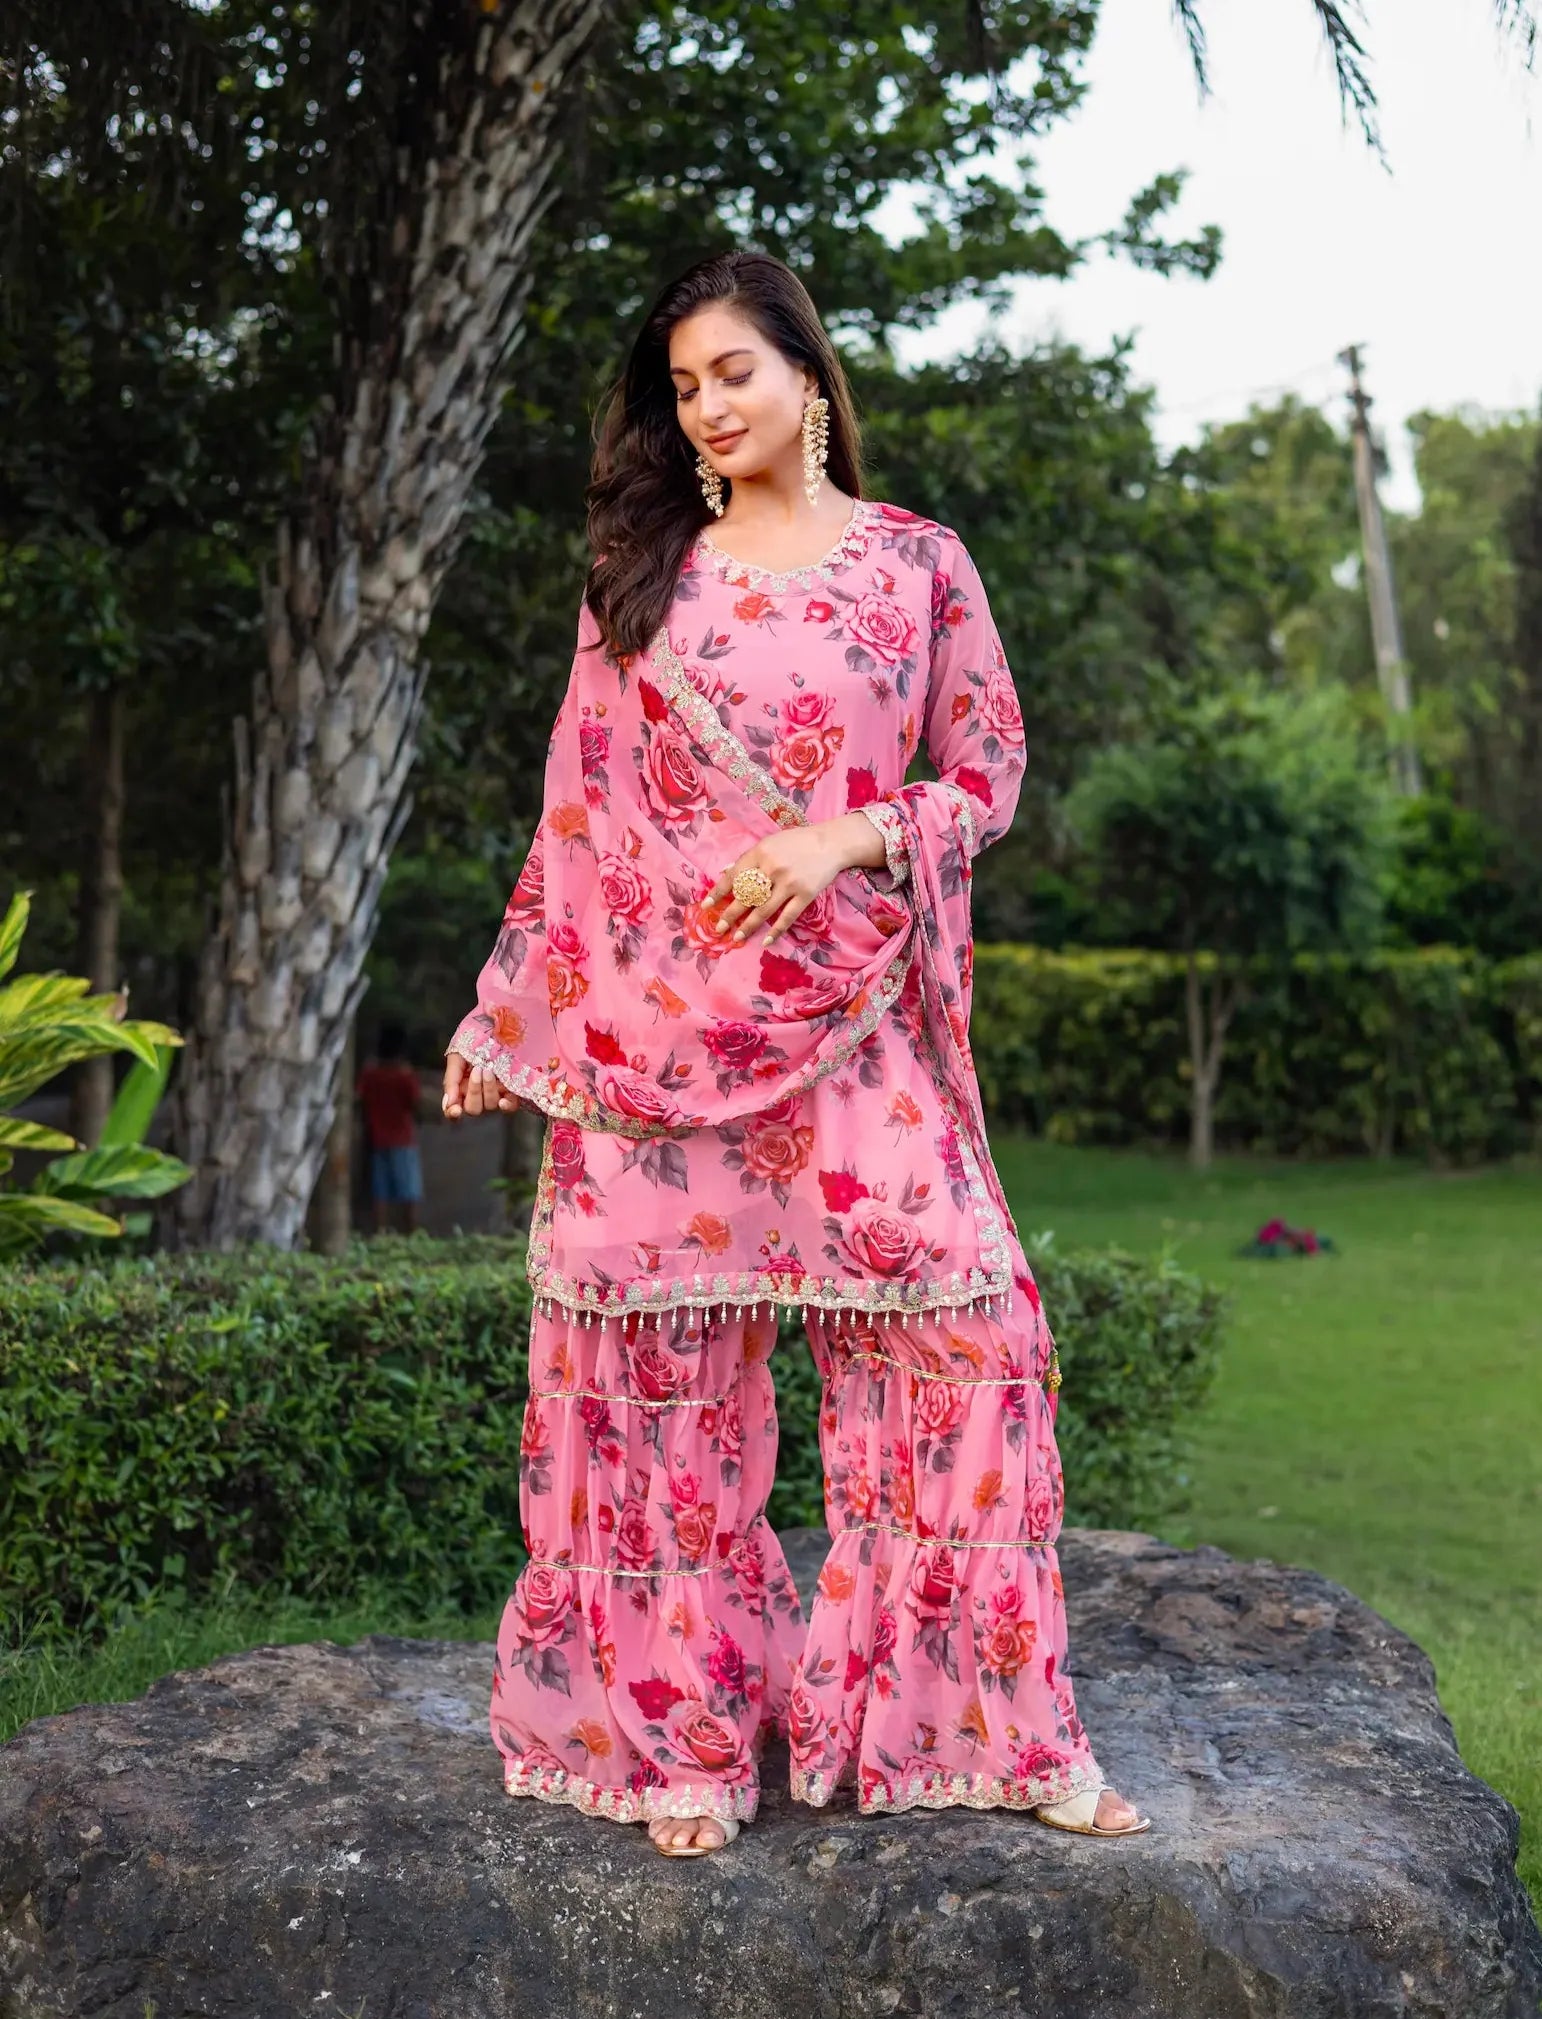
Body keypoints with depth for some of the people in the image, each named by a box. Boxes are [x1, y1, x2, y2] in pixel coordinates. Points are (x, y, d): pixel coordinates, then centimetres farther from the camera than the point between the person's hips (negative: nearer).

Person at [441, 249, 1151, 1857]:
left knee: (962, 1324, -9)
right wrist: (505, 1011, 9)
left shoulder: (918, 560, 9)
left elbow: (990, 772, 6)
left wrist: (845, 837, -12)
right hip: (658, 1016, 1)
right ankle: (681, 1731, 12)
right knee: (664, 1357, 0)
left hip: (854, 1016, -1)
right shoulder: (641, 572, 13)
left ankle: (995, 1725, 3)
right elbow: (579, 812, 13)